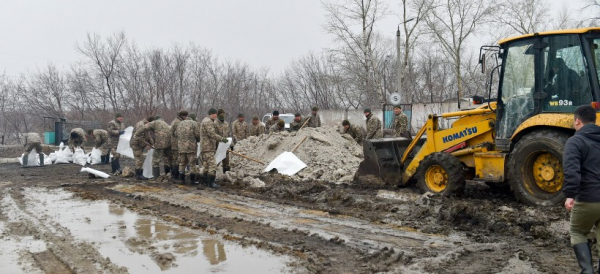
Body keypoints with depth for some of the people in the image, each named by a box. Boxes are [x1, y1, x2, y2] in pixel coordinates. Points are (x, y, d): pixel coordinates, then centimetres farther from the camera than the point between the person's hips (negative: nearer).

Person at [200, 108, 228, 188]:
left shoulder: (206, 121, 20)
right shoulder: (208, 122, -15)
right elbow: (212, 134, -22)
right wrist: (222, 139, -18)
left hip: (205, 147, 11)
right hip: (208, 147, -11)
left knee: (206, 164, 16)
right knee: (212, 165, -11)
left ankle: (205, 181, 23)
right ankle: (211, 182, -11)